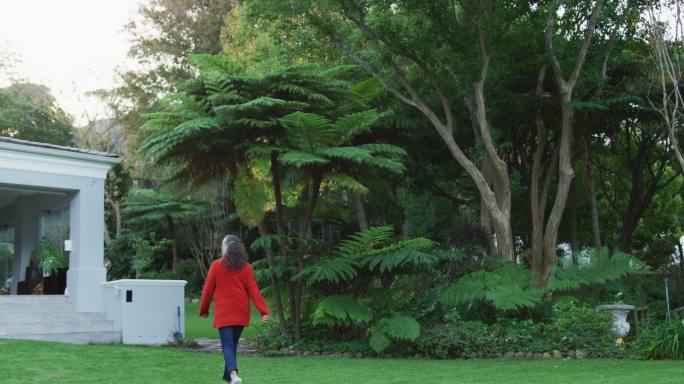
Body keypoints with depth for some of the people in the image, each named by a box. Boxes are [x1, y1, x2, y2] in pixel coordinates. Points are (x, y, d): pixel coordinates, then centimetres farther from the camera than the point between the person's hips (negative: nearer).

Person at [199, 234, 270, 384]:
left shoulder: (217, 265, -4)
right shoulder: (246, 267, 2)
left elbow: (208, 290, 1)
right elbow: (254, 291, -5)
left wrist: (203, 310, 14)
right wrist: (264, 311, -8)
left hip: (223, 313, -3)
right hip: (241, 313, 3)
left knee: (227, 345, -6)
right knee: (233, 345, 16)